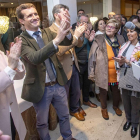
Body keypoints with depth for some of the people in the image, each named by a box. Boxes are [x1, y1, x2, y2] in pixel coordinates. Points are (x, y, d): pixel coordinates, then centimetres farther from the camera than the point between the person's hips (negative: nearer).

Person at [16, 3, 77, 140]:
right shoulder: (21, 40, -13)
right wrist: (56, 40, -44)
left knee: (64, 115, 22)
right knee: (42, 122, 16)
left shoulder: (47, 32, 2)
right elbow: (35, 58, -31)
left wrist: (65, 30, -33)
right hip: (41, 88, -4)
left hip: (58, 84, 5)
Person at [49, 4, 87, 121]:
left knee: (76, 91, 23)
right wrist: (75, 36, -31)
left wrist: (80, 33, -13)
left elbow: (79, 44, 8)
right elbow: (59, 51, -31)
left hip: (74, 65, 7)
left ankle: (75, 108, 49)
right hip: (63, 68, -7)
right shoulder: (51, 31, -19)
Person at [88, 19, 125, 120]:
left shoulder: (120, 39, 0)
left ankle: (116, 106, 49)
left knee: (117, 91, 20)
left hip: (117, 73, 4)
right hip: (104, 74, -3)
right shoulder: (99, 40, -12)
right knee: (103, 92, 15)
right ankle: (104, 108, 42)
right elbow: (92, 57, -11)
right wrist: (92, 73, -10)